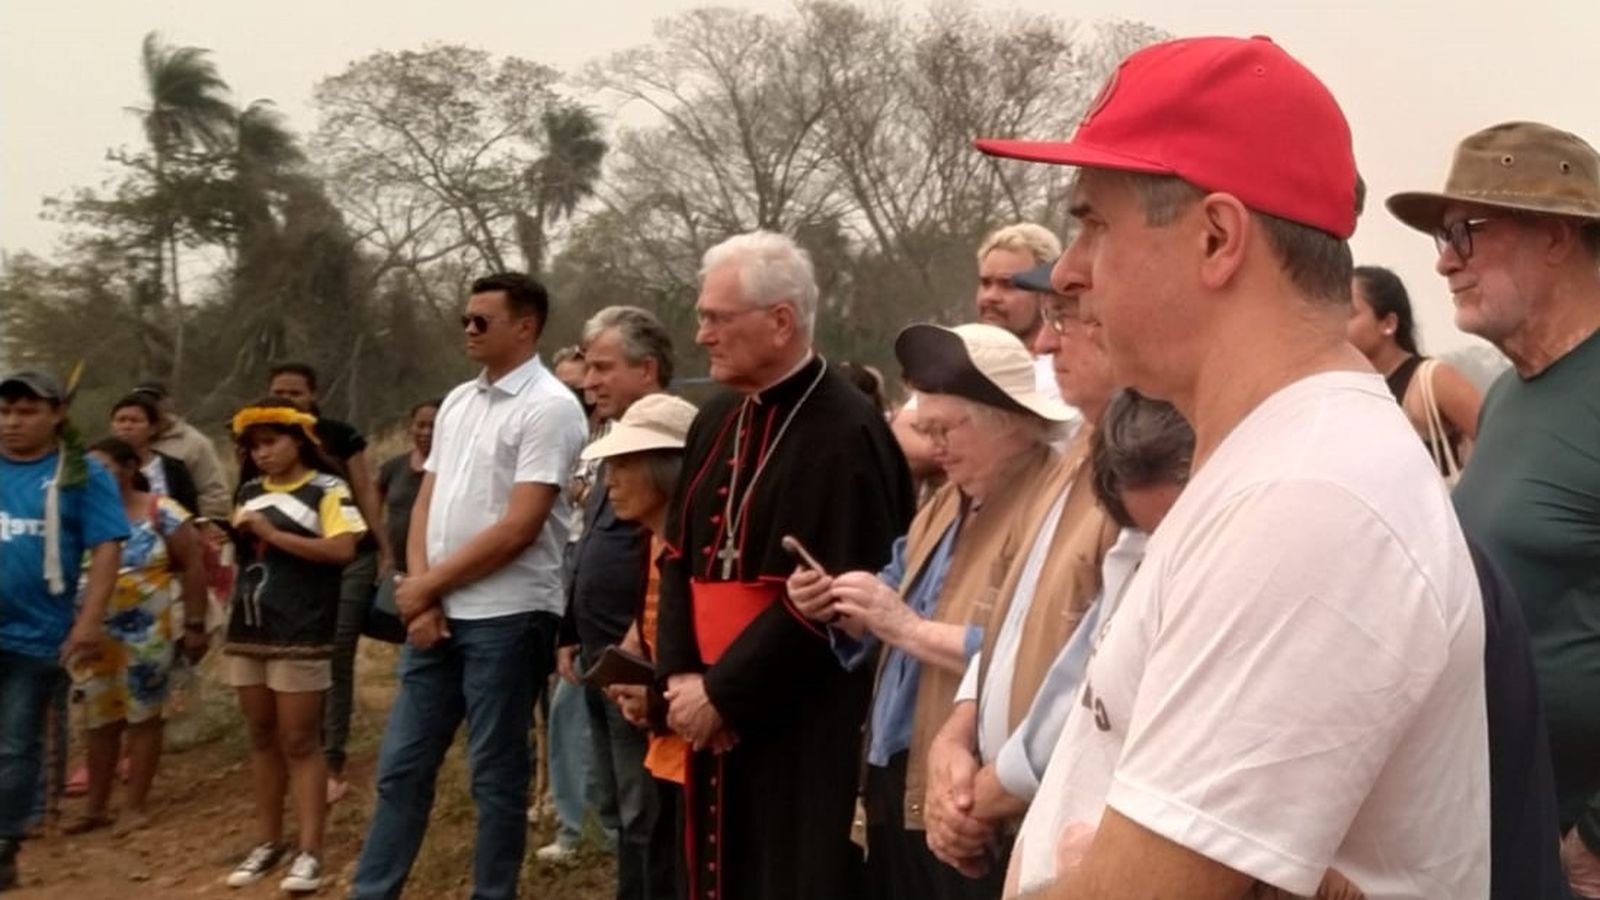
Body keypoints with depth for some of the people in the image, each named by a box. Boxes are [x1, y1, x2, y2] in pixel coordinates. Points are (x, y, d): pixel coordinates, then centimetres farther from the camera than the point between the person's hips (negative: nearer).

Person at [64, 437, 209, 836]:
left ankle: (136, 806, 14)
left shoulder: (162, 513, -9)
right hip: (100, 634, 4)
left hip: (148, 634, -4)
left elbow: (193, 569, -8)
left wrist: (195, 625, -12)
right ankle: (95, 807, 22)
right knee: (99, 721, 11)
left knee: (142, 717, 6)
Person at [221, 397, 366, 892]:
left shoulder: (327, 490, -7)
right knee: (262, 738, 13)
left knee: (300, 742, -3)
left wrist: (274, 534, -17)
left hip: (301, 635, -6)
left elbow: (343, 550, -20)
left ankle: (310, 852, 1)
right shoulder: (248, 492, 14)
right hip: (247, 631, 6)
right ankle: (268, 841, 23)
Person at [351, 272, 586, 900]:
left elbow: (520, 528, -17)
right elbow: (425, 502, 13)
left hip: (506, 618, -7)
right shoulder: (457, 402, 13)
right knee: (401, 767, 13)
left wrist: (428, 585, -9)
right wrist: (419, 590, -3)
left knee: (496, 777, 5)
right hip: (436, 613, 7)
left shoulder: (549, 407, -11)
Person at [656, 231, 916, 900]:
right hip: (713, 715, 7)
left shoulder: (846, 434, -17)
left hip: (807, 729, -7)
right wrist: (681, 675, -2)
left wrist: (721, 692, -13)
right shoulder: (717, 421, 8)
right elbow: (681, 555, 11)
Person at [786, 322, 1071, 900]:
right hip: (898, 783, 9)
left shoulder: (1051, 510, -17)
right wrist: (836, 609, -4)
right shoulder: (949, 502, 14)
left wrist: (910, 629, -22)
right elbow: (893, 625, 16)